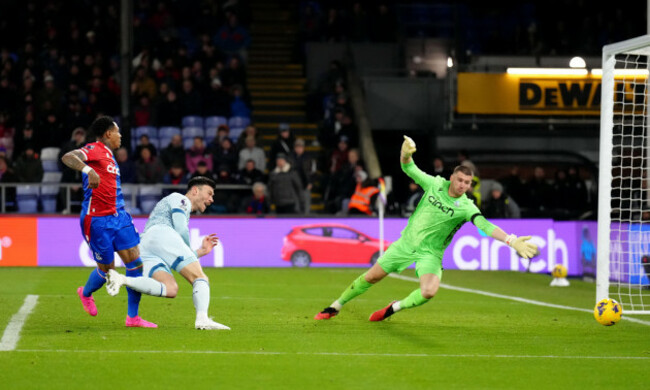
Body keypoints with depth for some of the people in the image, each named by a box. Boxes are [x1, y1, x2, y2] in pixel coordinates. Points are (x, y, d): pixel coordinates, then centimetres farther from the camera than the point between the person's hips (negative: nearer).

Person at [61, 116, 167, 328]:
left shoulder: (109, 155, 18)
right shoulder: (94, 150, -11)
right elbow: (67, 157, -30)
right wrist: (88, 170, -46)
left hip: (118, 217, 8)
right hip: (97, 220, -8)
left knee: (135, 263, -2)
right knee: (107, 270, 3)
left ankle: (133, 317, 4)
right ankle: (85, 293, 37)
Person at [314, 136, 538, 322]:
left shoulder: (466, 208, -17)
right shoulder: (435, 184, -8)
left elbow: (485, 226, -31)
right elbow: (409, 168, 0)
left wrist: (512, 241, -46)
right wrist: (406, 153, -23)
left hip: (430, 253, -2)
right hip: (406, 243, 2)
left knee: (429, 291, -28)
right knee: (371, 277, 6)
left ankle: (395, 308, 2)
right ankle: (335, 307, 25)